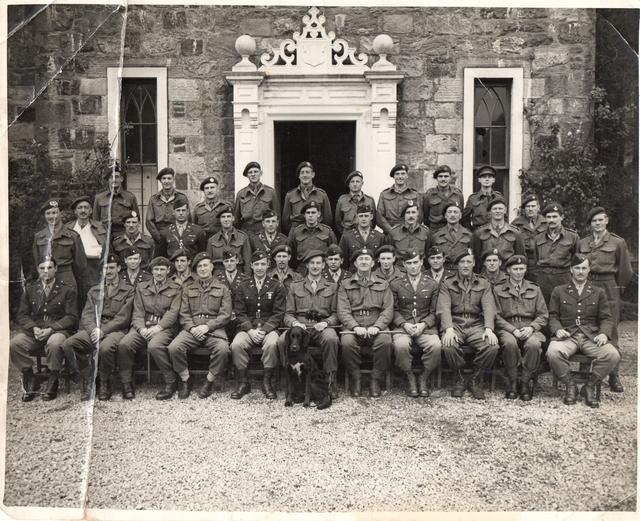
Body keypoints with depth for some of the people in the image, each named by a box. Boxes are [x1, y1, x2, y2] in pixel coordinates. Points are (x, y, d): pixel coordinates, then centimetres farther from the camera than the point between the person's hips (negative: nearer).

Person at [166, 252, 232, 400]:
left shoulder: (222, 289, 13)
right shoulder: (187, 288, 19)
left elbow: (225, 315, 3)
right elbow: (183, 313, 11)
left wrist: (207, 326, -11)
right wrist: (192, 328, -10)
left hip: (214, 328, -2)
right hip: (191, 329, 2)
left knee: (223, 349, -33)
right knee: (174, 347, -27)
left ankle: (209, 382, -9)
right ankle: (185, 380, -5)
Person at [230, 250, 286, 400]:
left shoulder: (277, 287, 8)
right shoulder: (243, 288, 13)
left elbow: (278, 314, 0)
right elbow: (240, 313, 6)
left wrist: (263, 330, -14)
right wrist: (250, 330, -12)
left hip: (269, 328, -2)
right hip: (248, 328, 2)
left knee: (272, 344, -35)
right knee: (236, 344, -29)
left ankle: (267, 382, -16)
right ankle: (243, 383, -12)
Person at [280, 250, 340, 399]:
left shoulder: (332, 287, 19)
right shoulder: (295, 287, 21)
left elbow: (336, 313, 12)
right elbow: (288, 314, 15)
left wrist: (326, 323, -9)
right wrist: (294, 323, -8)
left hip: (322, 326, -1)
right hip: (299, 326, 1)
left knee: (331, 339, -37)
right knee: (283, 340, -32)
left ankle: (331, 382, -26)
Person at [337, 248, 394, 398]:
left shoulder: (383, 285, 16)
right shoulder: (345, 285, 14)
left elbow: (388, 311, 6)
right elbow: (343, 311, 2)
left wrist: (377, 326, -12)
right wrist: (355, 326, -15)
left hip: (376, 327, 0)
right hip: (353, 327, 0)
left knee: (385, 341, -32)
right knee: (347, 342, -33)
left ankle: (376, 379, -13)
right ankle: (355, 378, -11)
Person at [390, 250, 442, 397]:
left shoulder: (432, 284, 11)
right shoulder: (396, 285, 11)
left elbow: (434, 312, 8)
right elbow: (394, 310, 8)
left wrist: (423, 324, -9)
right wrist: (404, 324, -9)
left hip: (426, 327, 0)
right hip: (403, 326, 0)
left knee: (436, 346, -31)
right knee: (400, 346, -34)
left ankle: (424, 378, -4)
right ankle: (410, 378, -6)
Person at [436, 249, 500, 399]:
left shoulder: (483, 284, 14)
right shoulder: (447, 284, 10)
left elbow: (489, 307, 1)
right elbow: (444, 309, -4)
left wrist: (489, 329, -18)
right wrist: (449, 329, -22)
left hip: (476, 324, 1)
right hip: (454, 324, -1)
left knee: (492, 346, -28)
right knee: (448, 346, -34)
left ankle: (475, 381, -4)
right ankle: (459, 380, -5)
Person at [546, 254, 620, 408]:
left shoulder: (598, 293, 19)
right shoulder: (559, 291, 16)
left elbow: (606, 318, 13)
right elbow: (553, 316, 11)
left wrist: (604, 333, -9)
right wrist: (558, 329, -11)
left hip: (592, 337, 1)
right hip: (567, 336, -1)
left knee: (613, 355, -28)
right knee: (553, 353, -34)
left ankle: (590, 387, -6)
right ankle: (570, 386, -8)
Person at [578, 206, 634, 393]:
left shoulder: (618, 242, 2)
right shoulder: (582, 243, 11)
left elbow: (625, 270, 7)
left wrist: (618, 287, 11)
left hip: (608, 288, -3)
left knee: (610, 332, -2)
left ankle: (614, 376, 4)